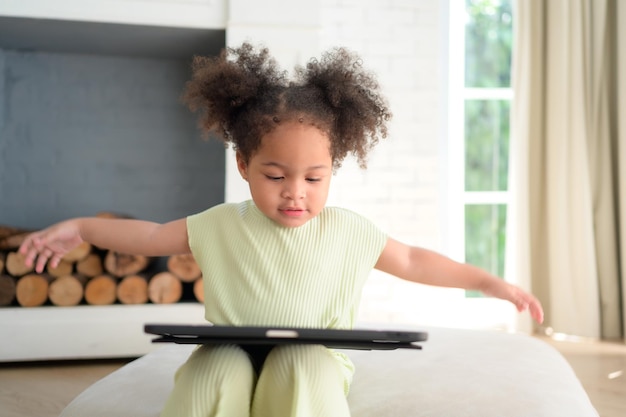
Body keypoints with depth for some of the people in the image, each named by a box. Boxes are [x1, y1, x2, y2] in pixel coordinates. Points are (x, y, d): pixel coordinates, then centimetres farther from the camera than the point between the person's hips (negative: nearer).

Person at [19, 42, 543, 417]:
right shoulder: (223, 225, 3)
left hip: (310, 360, 0)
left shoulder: (347, 230, 4)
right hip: (231, 355, 0)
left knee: (301, 366, -35)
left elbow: (413, 260, 13)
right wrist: (79, 227, 2)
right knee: (215, 369, -33)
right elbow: (153, 236, 11)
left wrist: (489, 281, 11)